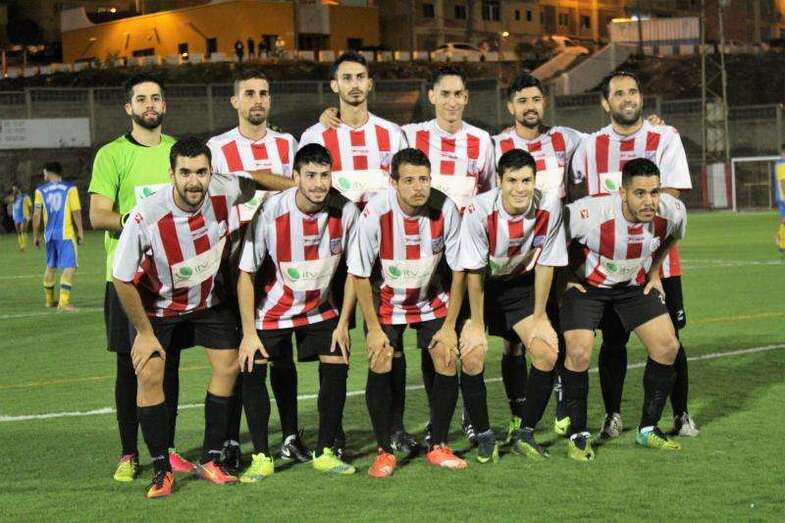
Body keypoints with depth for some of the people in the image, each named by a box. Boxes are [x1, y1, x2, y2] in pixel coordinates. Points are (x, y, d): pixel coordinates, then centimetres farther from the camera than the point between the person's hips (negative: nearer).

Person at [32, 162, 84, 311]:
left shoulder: (40, 190, 5)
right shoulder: (70, 188, -3)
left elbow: (36, 215, 5)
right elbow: (76, 212, -6)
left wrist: (36, 235, 14)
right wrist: (80, 231, 3)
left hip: (49, 234, 4)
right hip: (66, 234, -4)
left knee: (51, 266, 20)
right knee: (69, 267, -5)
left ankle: (49, 299, 32)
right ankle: (64, 301, -18)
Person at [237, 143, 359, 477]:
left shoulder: (346, 212, -18)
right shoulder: (271, 212, -26)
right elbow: (246, 274, -18)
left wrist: (343, 324, -6)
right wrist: (249, 333, -19)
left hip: (320, 309, 2)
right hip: (272, 309, -2)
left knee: (337, 366, -8)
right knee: (252, 370, -10)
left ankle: (325, 453, 6)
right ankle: (261, 458, 2)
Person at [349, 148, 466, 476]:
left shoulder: (445, 209, -22)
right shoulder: (376, 212, -27)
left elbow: (458, 270, -10)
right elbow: (359, 274, -16)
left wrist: (449, 326, -10)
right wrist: (374, 329, -15)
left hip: (432, 299, 2)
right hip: (385, 301, -2)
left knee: (446, 362, -9)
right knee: (380, 366, -14)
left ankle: (438, 447, 8)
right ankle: (384, 451, 0)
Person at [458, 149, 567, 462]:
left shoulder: (549, 206, -21)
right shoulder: (479, 210, -28)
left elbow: (546, 264, -10)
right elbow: (473, 271, -19)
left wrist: (539, 316, -7)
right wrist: (476, 323, -15)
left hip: (522, 284, 2)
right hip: (481, 287, -2)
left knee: (547, 353, -12)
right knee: (472, 356, -19)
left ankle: (525, 434, 5)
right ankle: (484, 437, -1)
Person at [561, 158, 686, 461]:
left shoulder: (672, 212, -22)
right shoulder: (590, 214, -36)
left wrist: (654, 273, 5)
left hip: (636, 284, 4)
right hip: (587, 284, -4)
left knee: (667, 346, -5)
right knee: (578, 353, -19)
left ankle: (648, 430, 12)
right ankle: (578, 435, 0)